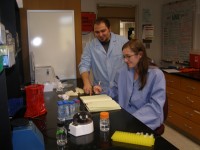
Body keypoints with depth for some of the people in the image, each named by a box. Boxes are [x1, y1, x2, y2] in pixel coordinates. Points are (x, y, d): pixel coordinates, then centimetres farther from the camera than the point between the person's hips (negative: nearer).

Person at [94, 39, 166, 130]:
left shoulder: (156, 74, -10)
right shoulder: (122, 71, 6)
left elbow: (155, 105, -14)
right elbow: (116, 92, 17)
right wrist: (102, 92, -2)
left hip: (146, 121, -5)